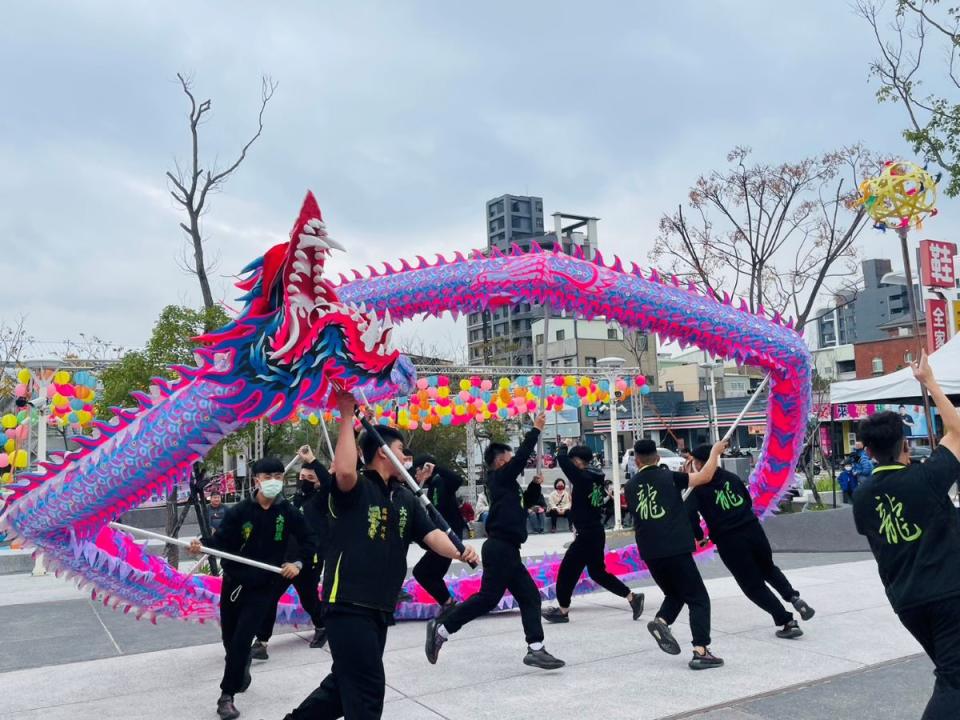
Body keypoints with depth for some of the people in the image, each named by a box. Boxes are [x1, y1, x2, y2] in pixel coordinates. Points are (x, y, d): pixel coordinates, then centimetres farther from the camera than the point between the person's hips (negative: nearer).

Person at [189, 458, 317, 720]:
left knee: (241, 640, -9)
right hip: (233, 582, 2)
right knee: (229, 639, 17)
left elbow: (309, 543, -1)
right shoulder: (240, 511, -9)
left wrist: (298, 563, -17)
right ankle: (241, 669, 48)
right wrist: (203, 546, -35)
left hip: (264, 587, -2)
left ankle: (227, 696, 3)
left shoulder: (288, 513, -8)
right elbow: (222, 539, -16)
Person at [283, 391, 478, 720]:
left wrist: (459, 553, -22)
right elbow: (344, 470, -34)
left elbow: (431, 534, -2)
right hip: (347, 603, -8)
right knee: (368, 687, -5)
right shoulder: (354, 489, -11)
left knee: (346, 684, 21)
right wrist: (347, 416, -28)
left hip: (380, 607, 8)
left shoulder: (406, 498, 9)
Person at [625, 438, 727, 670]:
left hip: (650, 553, 5)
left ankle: (661, 621, -2)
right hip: (675, 550, -5)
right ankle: (700, 651, -6)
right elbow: (705, 477, -4)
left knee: (675, 594, 24)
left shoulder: (630, 487, 9)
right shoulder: (668, 477, -3)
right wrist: (715, 452, 11)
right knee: (699, 599, 5)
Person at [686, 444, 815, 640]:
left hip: (728, 541, -4)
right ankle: (794, 598, 8)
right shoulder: (730, 477, 10)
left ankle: (786, 622, 5)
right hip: (753, 530, 5)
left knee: (753, 585, 10)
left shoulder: (698, 488, -5)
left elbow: (690, 514, -15)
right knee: (768, 569, 29)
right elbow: (749, 500, 16)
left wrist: (699, 536, 1)